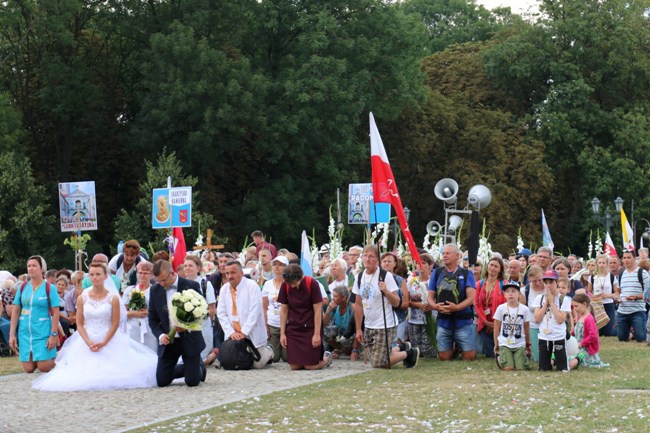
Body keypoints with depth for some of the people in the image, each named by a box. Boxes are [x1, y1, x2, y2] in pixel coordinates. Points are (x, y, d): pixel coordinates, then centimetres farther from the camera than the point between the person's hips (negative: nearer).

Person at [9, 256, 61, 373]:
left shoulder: (49, 288, -5)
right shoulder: (23, 287, 6)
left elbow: (55, 313, -7)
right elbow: (15, 311, 7)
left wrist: (54, 334, -13)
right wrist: (12, 334, 2)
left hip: (43, 332, -4)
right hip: (25, 332, 4)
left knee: (44, 367, -8)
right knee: (28, 369, 1)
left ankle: (55, 358, 24)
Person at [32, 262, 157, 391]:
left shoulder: (113, 298, -1)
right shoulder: (82, 298, 5)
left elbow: (115, 324, -3)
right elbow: (79, 324, 4)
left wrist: (104, 343, -14)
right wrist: (89, 342, -11)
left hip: (109, 340, -2)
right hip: (87, 341, 2)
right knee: (85, 374, -16)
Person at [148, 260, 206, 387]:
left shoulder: (191, 286, -9)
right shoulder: (155, 290, 1)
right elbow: (152, 319, 5)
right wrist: (160, 335, -14)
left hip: (189, 339, -3)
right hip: (167, 341, 3)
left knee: (192, 382, -6)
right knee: (162, 381, -2)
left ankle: (199, 367, 31)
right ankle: (188, 368, 27)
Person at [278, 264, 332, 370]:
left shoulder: (312, 284, -14)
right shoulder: (285, 286, -4)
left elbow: (318, 310, -11)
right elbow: (284, 310, 3)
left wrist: (317, 334, -13)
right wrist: (282, 333, 1)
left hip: (310, 328, -3)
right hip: (293, 328, 3)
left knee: (310, 366, -8)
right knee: (294, 366, -3)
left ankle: (326, 358, 24)